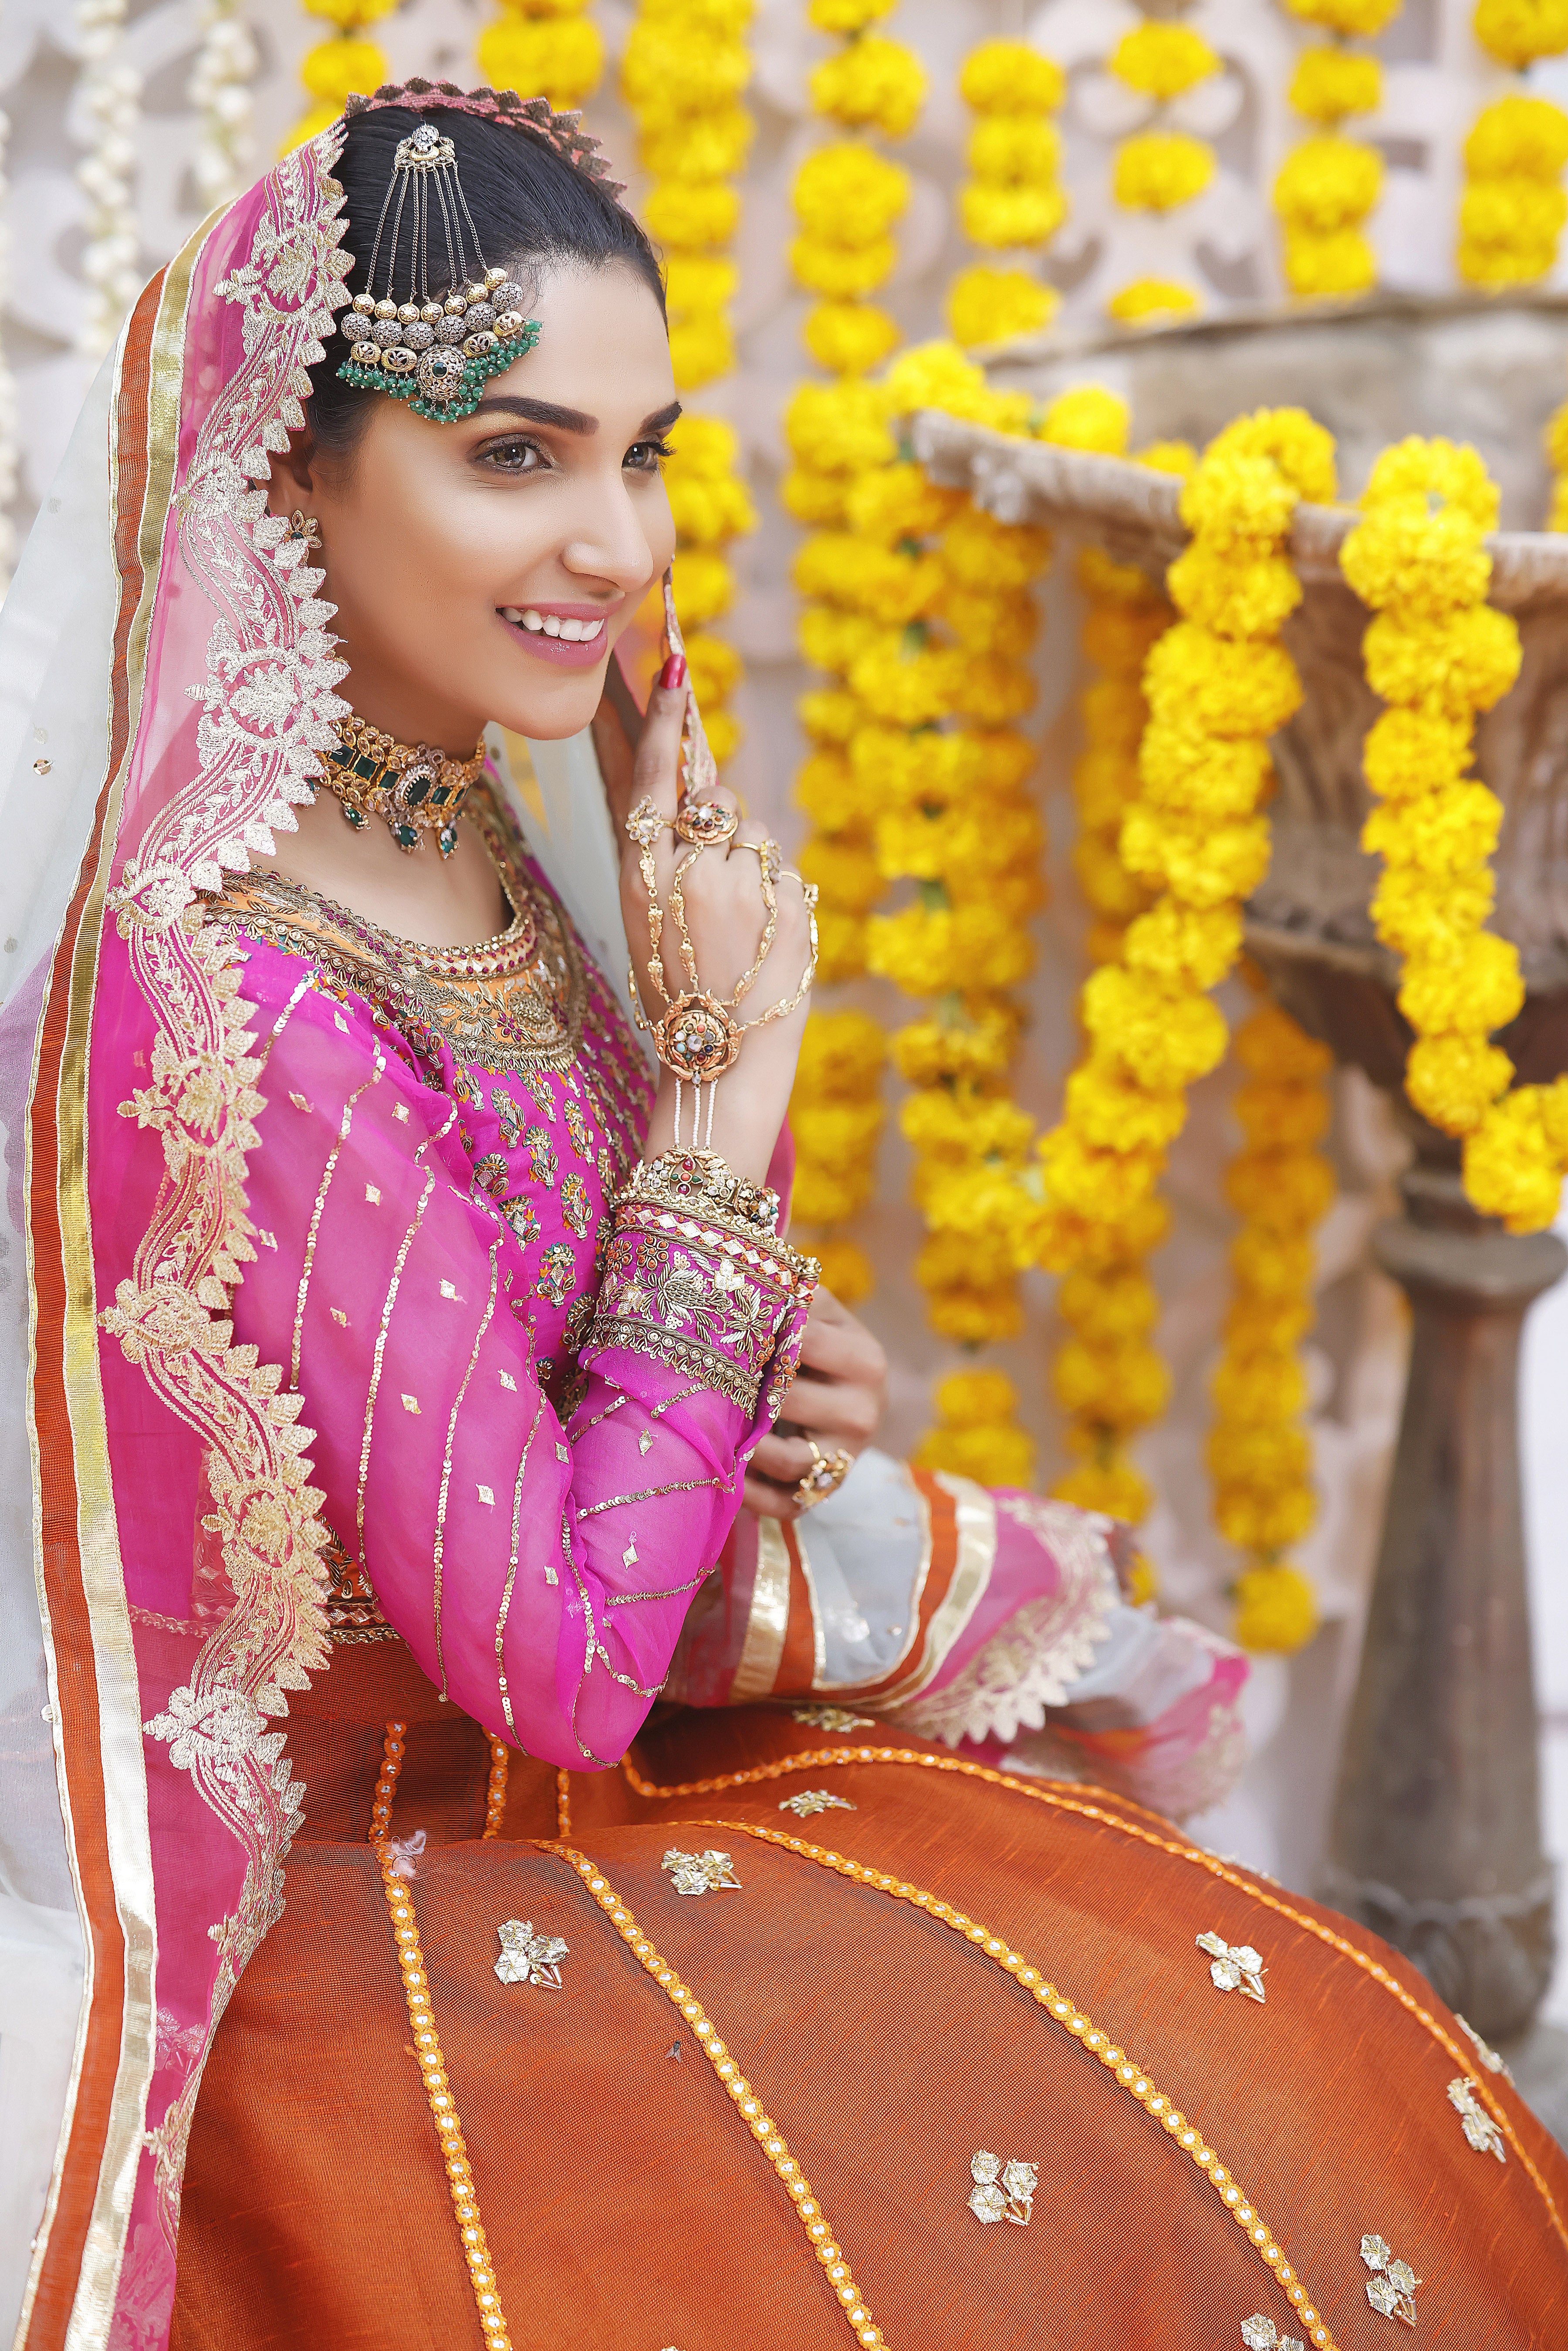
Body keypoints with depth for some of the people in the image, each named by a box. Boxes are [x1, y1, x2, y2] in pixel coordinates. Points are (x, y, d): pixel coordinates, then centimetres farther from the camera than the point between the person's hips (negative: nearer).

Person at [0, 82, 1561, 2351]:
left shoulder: (489, 840, 0)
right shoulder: (228, 1008, -26)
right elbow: (558, 1662, -24)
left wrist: (759, 1414, -9)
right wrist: (731, 1077, -21)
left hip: (610, 1754, 8)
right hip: (374, 1891, -7)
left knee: (1338, 2084, 0)